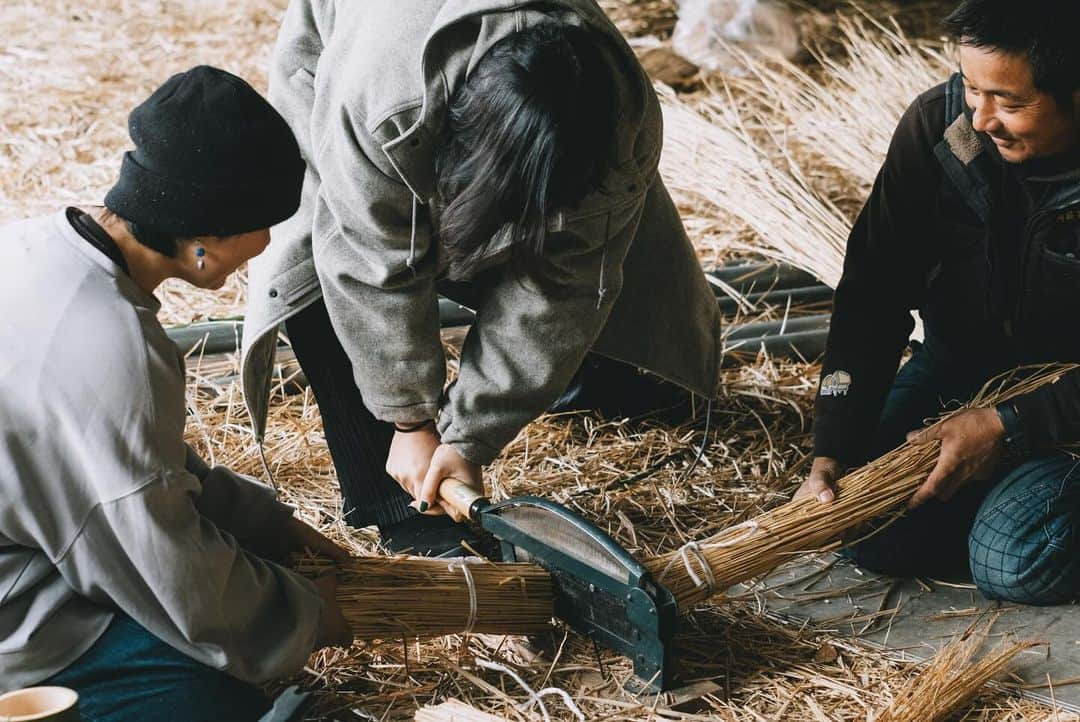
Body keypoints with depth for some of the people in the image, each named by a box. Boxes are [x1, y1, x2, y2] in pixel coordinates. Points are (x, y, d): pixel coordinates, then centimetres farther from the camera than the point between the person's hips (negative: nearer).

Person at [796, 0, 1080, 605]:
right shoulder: (939, 124, -15)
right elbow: (873, 293, -13)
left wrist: (1007, 429, -28)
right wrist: (834, 451, -20)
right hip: (959, 364, 4)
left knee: (1012, 564, -22)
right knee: (876, 536, -12)